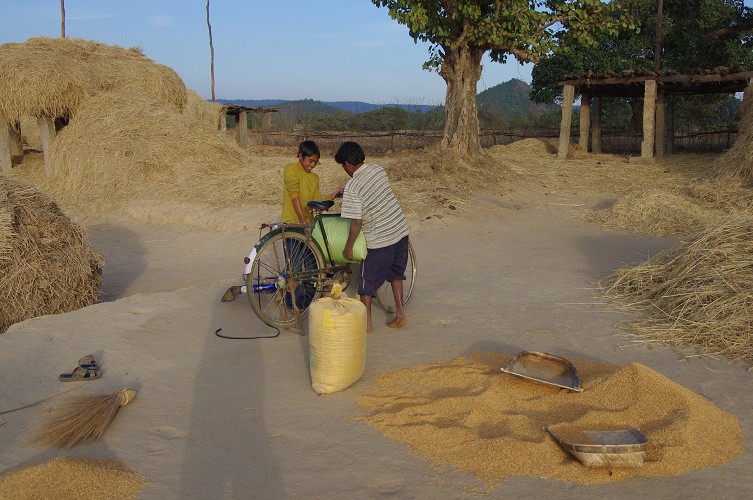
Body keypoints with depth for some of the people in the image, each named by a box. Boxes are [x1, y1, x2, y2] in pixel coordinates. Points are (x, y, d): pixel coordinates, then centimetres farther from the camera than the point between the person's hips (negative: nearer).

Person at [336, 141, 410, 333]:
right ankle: (400, 315, 26)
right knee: (395, 272, 23)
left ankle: (366, 323, 16)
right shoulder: (378, 169, 2)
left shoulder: (352, 187, -19)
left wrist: (348, 247, -8)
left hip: (379, 239, -7)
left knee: (367, 280, 9)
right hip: (401, 229, 7)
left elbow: (357, 222, -20)